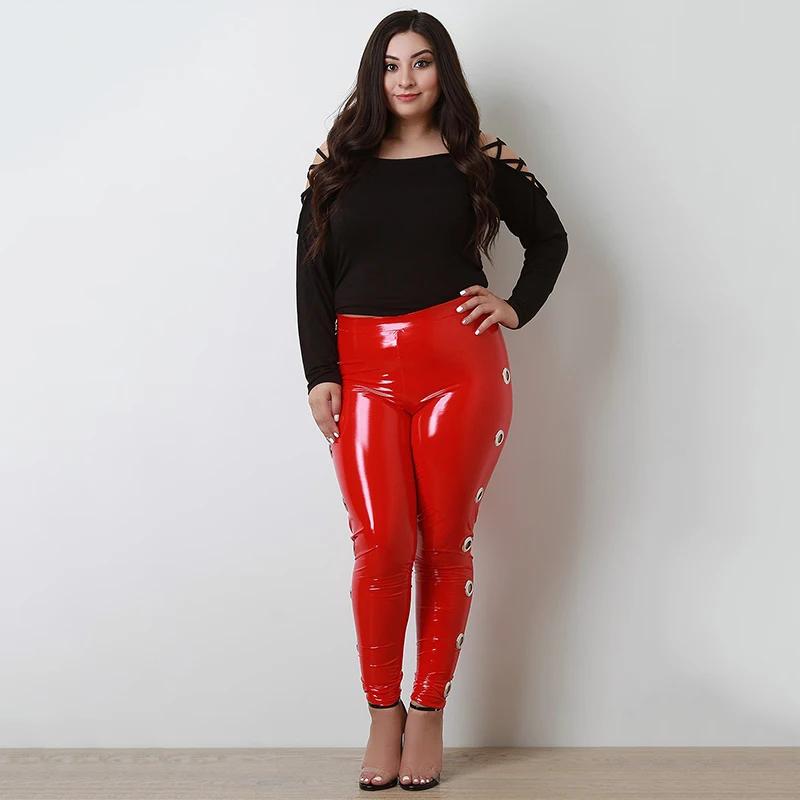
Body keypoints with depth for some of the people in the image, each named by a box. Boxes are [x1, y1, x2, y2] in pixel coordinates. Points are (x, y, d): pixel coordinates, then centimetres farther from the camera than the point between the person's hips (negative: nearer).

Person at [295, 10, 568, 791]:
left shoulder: (481, 160, 7)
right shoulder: (338, 165, 10)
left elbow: (549, 237, 17)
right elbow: (311, 274, 6)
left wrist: (517, 308, 3)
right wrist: (320, 373, -3)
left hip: (459, 368, 0)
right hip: (363, 372, 1)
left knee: (445, 544, 3)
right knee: (381, 546, -7)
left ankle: (429, 714, 17)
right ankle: (383, 715, 11)